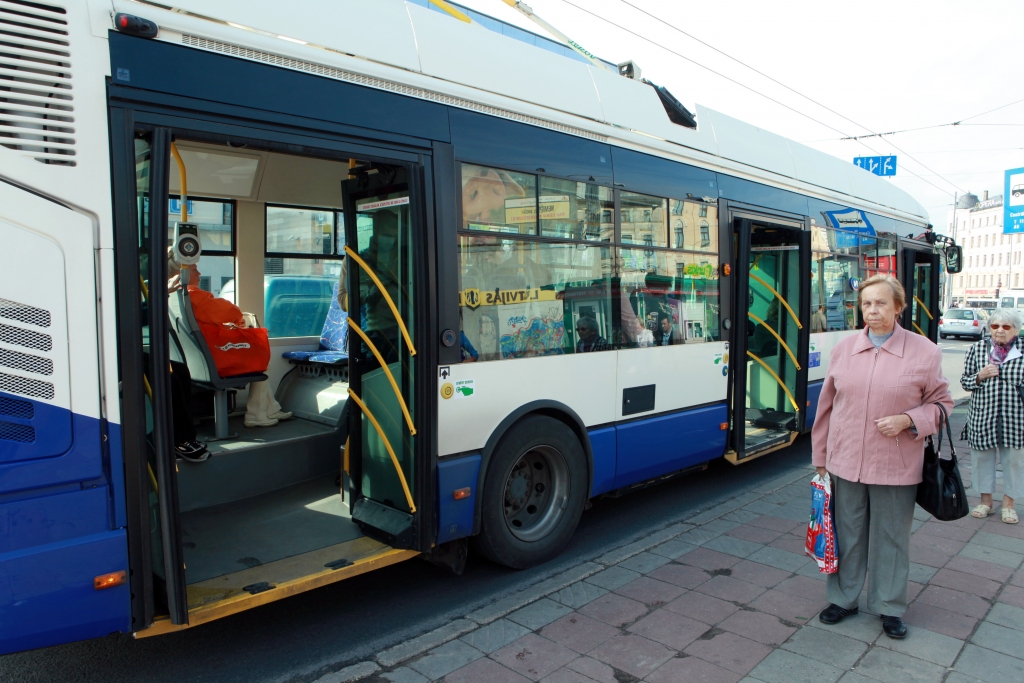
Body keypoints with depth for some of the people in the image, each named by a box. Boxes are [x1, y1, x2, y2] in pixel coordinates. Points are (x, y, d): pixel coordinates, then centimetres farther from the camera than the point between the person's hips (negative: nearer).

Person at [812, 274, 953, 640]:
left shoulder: (924, 351, -4)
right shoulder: (844, 349, 3)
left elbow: (941, 403, 4)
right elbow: (827, 404, 8)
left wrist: (908, 420, -16)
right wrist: (820, 456, 10)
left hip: (895, 468, -2)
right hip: (845, 462, 2)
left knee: (891, 539, 11)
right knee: (847, 535, 14)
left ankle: (890, 608, 30)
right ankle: (843, 598, 31)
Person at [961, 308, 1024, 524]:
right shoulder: (977, 349, 2)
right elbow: (965, 381, 6)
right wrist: (980, 376, -12)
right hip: (983, 415, 1)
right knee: (982, 457, 10)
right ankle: (986, 500, 28)